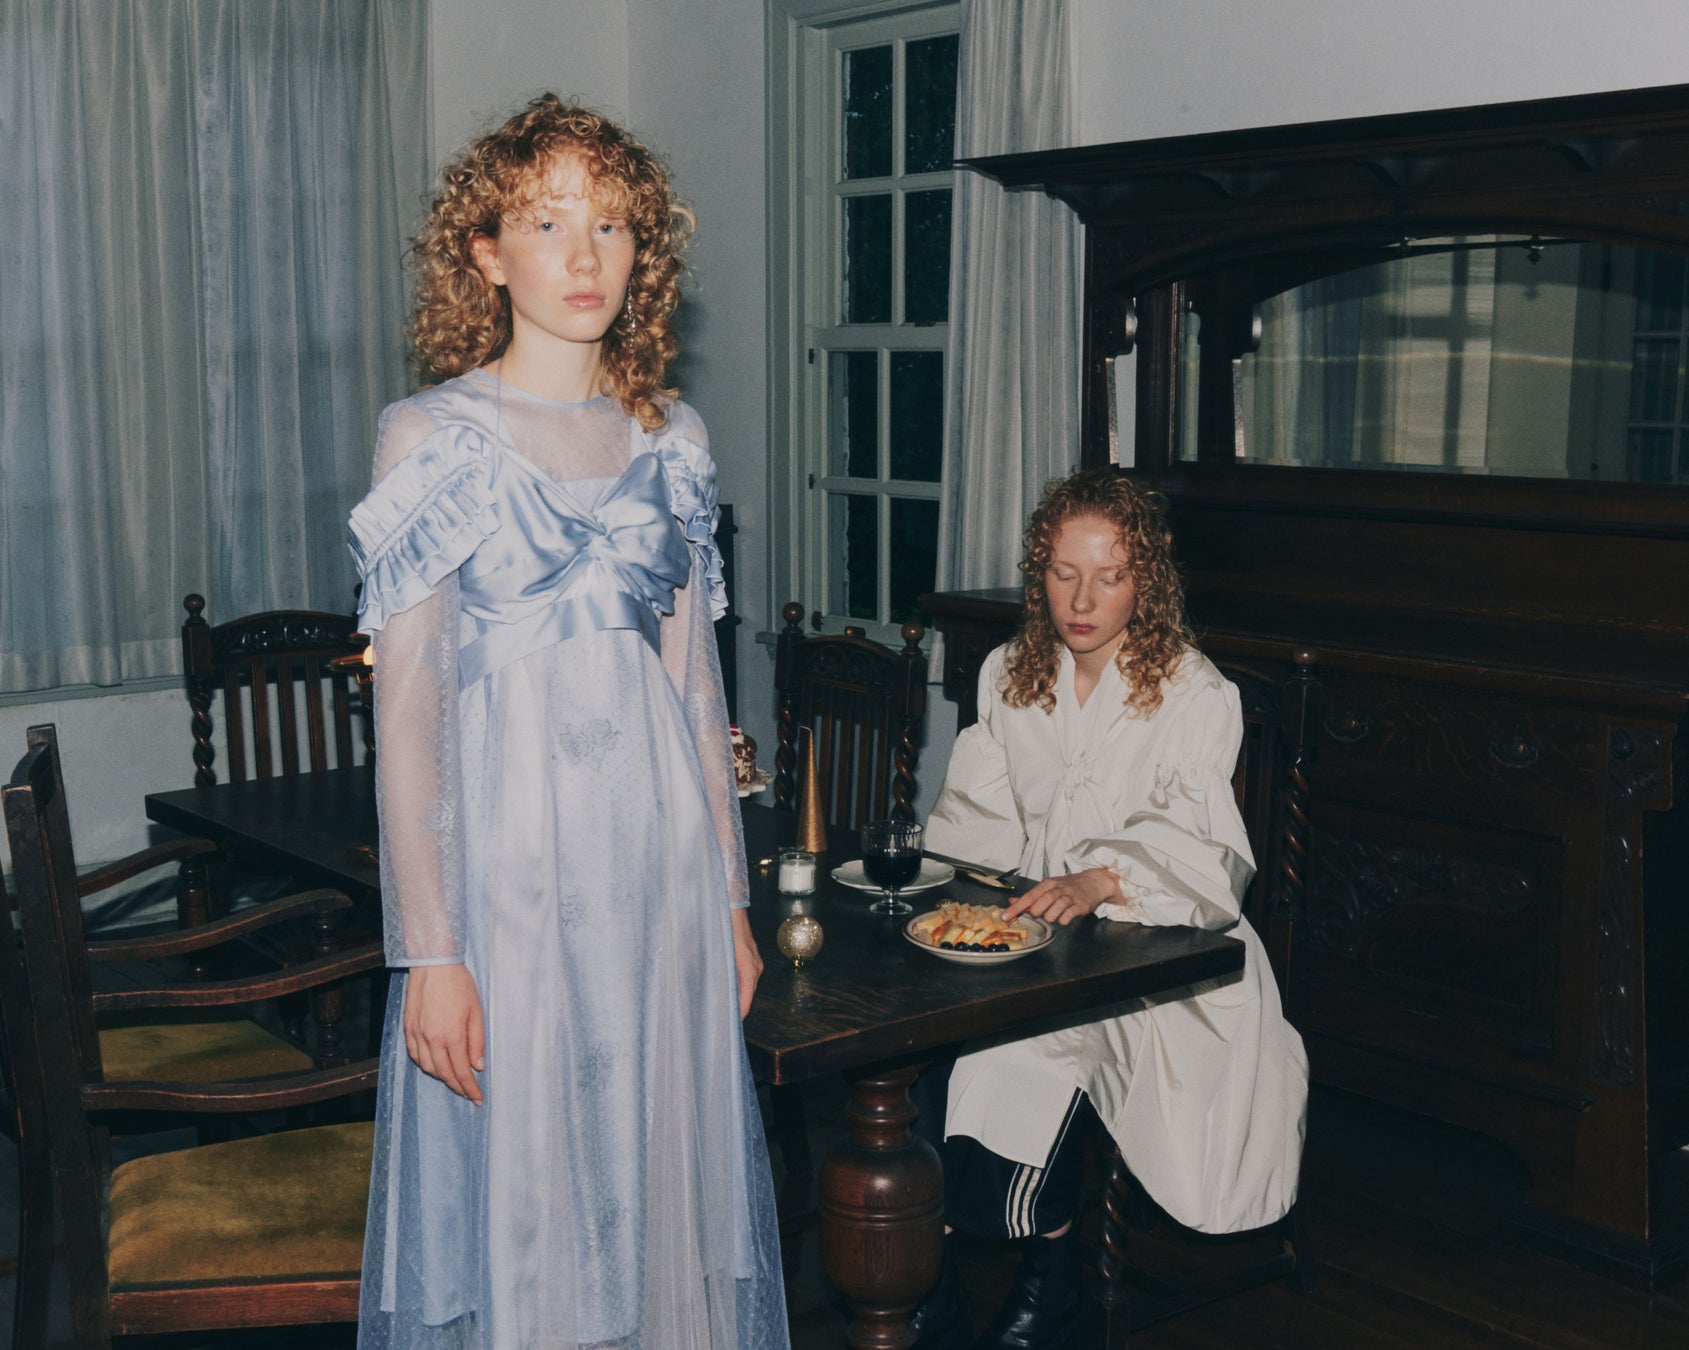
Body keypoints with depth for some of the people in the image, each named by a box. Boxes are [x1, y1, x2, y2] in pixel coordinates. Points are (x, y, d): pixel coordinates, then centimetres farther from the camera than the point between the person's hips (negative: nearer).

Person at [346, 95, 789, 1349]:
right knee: (516, 1192, 6)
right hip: (509, 854, -4)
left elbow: (696, 682, 11)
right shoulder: (432, 437, -6)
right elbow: (405, 709, -9)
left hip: (660, 850, 4)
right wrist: (430, 950, -13)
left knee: (662, 1172, 13)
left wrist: (729, 895, 10)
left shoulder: (670, 438, 7)